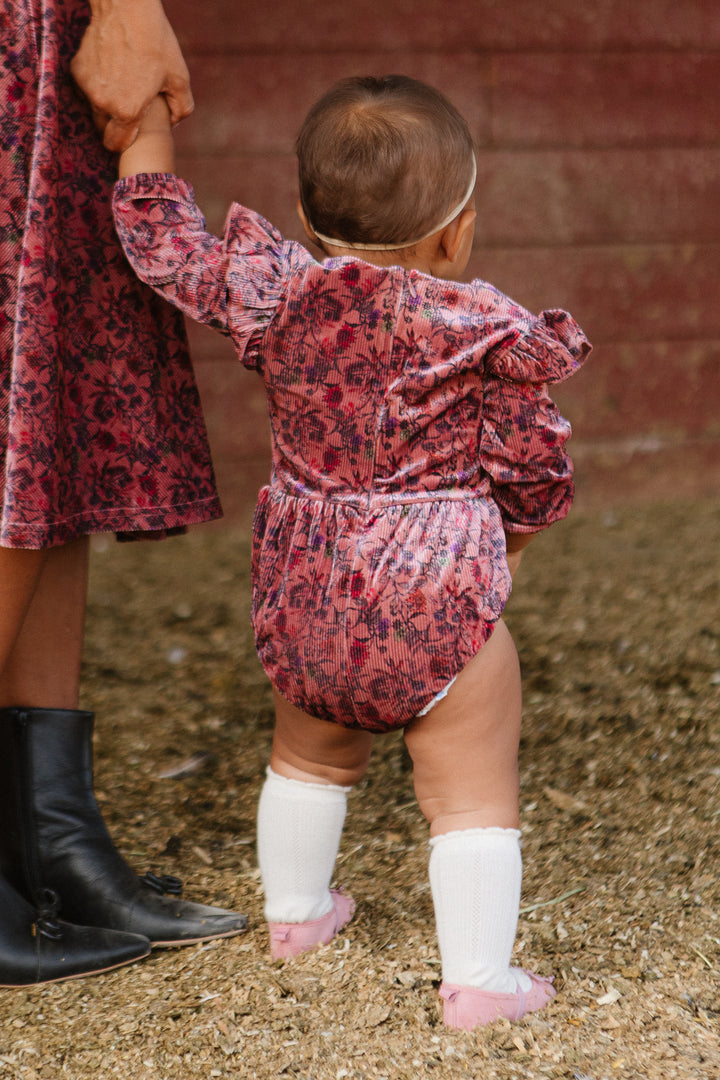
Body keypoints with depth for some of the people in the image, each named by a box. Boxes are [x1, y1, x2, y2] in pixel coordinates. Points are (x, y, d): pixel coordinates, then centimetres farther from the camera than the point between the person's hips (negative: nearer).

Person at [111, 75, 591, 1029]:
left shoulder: (275, 296, -4)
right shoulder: (488, 333, -11)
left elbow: (163, 241, 5)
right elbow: (529, 466, -1)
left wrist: (150, 123, 16)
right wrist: (513, 538, 19)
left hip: (305, 593, 5)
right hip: (439, 594, -5)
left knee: (309, 756, 28)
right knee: (472, 797, 5)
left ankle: (295, 911, 44)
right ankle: (478, 977, 5)